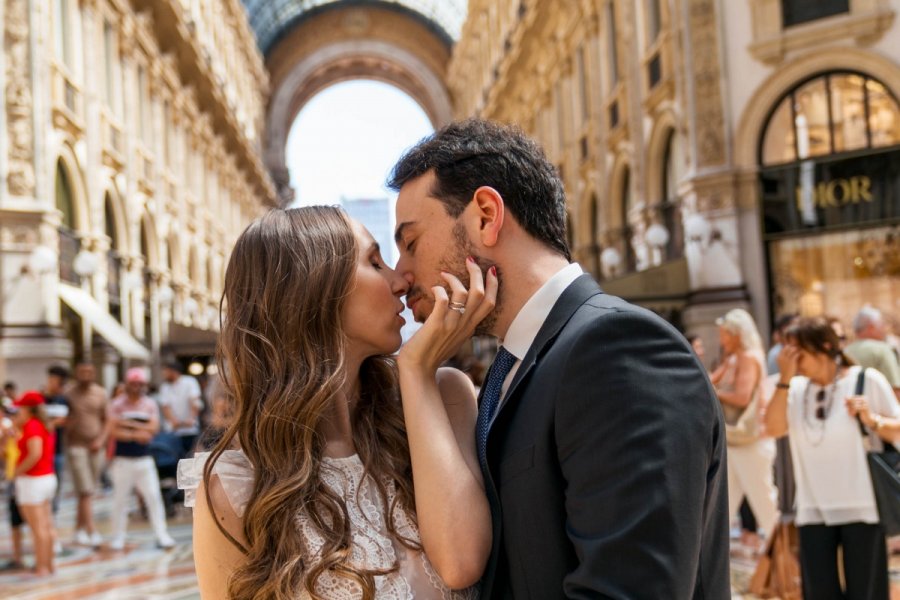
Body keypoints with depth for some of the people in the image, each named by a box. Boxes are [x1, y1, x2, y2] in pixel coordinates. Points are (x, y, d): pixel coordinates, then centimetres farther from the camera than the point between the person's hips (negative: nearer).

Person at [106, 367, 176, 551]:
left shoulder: (150, 404, 6)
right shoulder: (117, 404, -1)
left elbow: (154, 428, -8)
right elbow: (111, 431, -11)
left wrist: (129, 424, -13)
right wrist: (136, 434, -15)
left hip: (145, 460, 2)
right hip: (123, 460, -2)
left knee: (153, 496, 0)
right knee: (120, 499, 5)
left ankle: (162, 535, 5)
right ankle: (118, 537, 16)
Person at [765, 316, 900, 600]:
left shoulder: (867, 380, -5)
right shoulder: (796, 388, 3)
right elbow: (774, 428, -11)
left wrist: (872, 420, -20)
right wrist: (785, 378, -13)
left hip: (861, 508, -3)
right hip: (813, 510, 3)